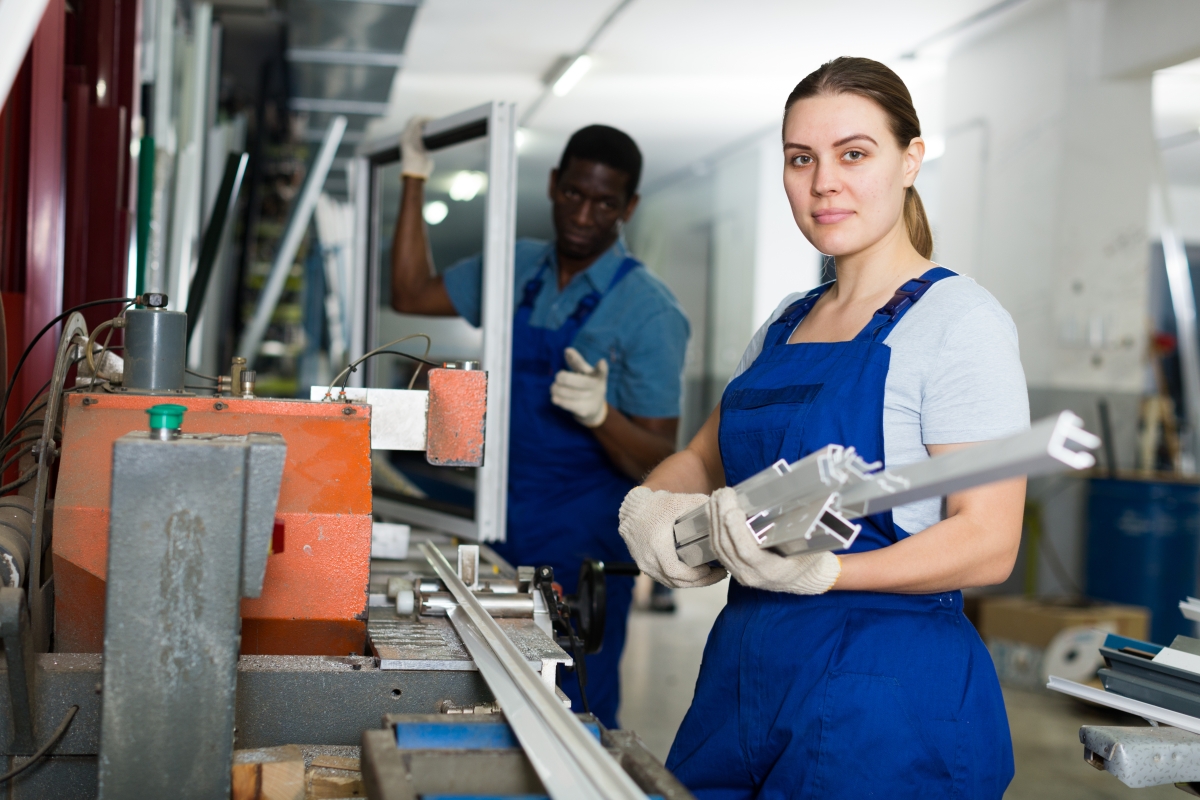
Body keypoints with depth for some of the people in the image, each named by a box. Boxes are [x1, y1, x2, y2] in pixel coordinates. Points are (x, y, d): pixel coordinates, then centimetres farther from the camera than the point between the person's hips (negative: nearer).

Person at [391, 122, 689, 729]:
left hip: (585, 541, -6)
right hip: (505, 527, 6)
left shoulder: (649, 311, -11)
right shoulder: (517, 270, 7)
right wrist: (414, 179, 11)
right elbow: (411, 295, 18)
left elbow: (660, 464, -13)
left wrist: (601, 416, -33)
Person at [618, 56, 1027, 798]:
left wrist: (819, 571, -31)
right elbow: (704, 460, 20)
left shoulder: (958, 317, -11)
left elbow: (987, 542, -17)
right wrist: (647, 506, -4)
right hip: (746, 669, 7)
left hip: (887, 694, -7)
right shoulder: (788, 322, 13)